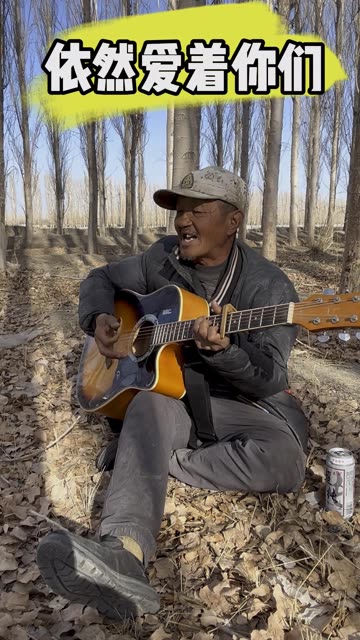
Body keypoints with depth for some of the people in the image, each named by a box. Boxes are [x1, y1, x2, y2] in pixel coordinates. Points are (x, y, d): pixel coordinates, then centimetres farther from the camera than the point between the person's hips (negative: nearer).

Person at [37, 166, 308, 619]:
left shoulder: (268, 285, -11)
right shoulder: (162, 258, 3)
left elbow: (270, 377, -18)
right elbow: (101, 280, 16)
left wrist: (222, 349, -38)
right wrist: (98, 318, -5)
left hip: (245, 403, -1)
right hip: (171, 391, 2)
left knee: (285, 462, -32)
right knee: (149, 404, -35)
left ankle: (157, 460, -17)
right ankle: (123, 552, -54)